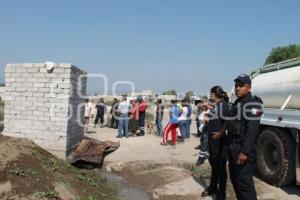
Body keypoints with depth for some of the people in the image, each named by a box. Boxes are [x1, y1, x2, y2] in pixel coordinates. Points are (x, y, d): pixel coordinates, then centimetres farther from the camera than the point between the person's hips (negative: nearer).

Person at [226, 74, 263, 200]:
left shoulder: (252, 103, -13)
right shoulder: (236, 103, 17)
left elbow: (252, 129, -23)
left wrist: (245, 151, -27)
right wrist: (229, 146, 17)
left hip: (243, 149, -9)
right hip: (233, 147, 10)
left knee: (244, 182, -7)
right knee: (235, 179, 17)